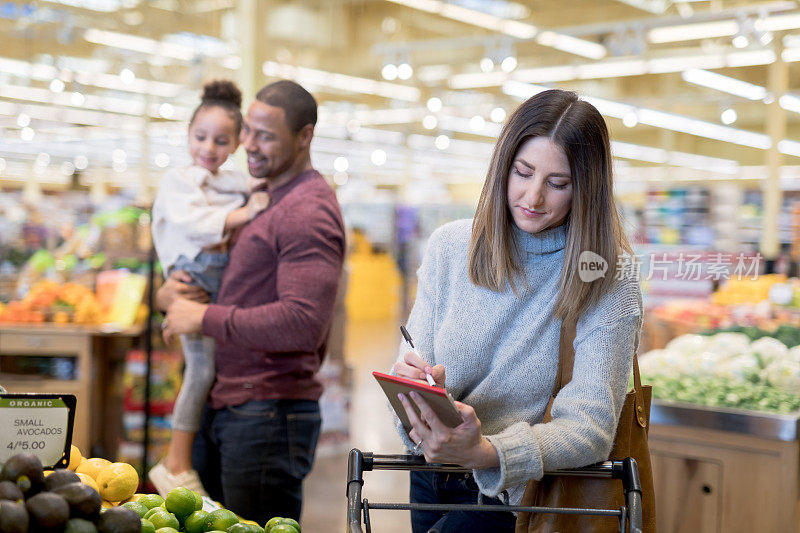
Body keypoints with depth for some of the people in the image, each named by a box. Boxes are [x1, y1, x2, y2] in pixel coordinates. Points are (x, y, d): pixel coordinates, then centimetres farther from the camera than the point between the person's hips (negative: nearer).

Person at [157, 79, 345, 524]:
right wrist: (171, 295, 2)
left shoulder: (308, 212, -15)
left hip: (269, 413, -9)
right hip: (221, 404, 9)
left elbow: (304, 324, -26)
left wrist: (206, 317, -17)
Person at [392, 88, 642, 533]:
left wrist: (485, 452, -39)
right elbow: (414, 370, 0)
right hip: (431, 482, 4)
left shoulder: (608, 280, -15)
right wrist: (413, 387, -26)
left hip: (521, 496, -4)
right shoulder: (449, 247, -3)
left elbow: (590, 428, -22)